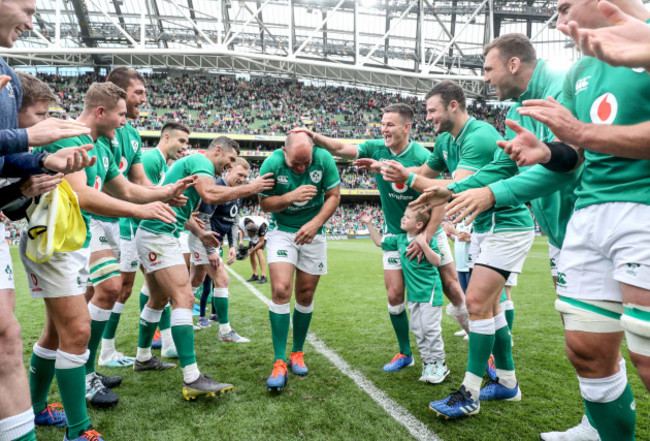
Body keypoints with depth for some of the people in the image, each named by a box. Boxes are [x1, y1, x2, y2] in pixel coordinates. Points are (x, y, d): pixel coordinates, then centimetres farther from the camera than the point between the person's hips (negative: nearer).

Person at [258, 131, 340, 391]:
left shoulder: (324, 159, -14)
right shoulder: (272, 163, -16)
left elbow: (334, 196, -6)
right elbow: (264, 204, -8)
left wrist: (315, 223, -19)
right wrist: (290, 197, -27)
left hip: (313, 233, 2)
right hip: (282, 231, -1)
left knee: (305, 296, 5)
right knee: (280, 290, -16)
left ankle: (297, 353, 24)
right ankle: (279, 363, -8)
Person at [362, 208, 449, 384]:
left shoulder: (427, 239, -15)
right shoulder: (399, 239, 5)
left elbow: (436, 261, -21)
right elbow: (380, 242, 18)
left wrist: (424, 245, -32)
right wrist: (369, 224, 13)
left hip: (429, 290, -7)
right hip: (413, 292, 7)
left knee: (431, 328, -4)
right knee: (417, 329, 11)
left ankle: (439, 364, 11)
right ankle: (428, 363, 23)